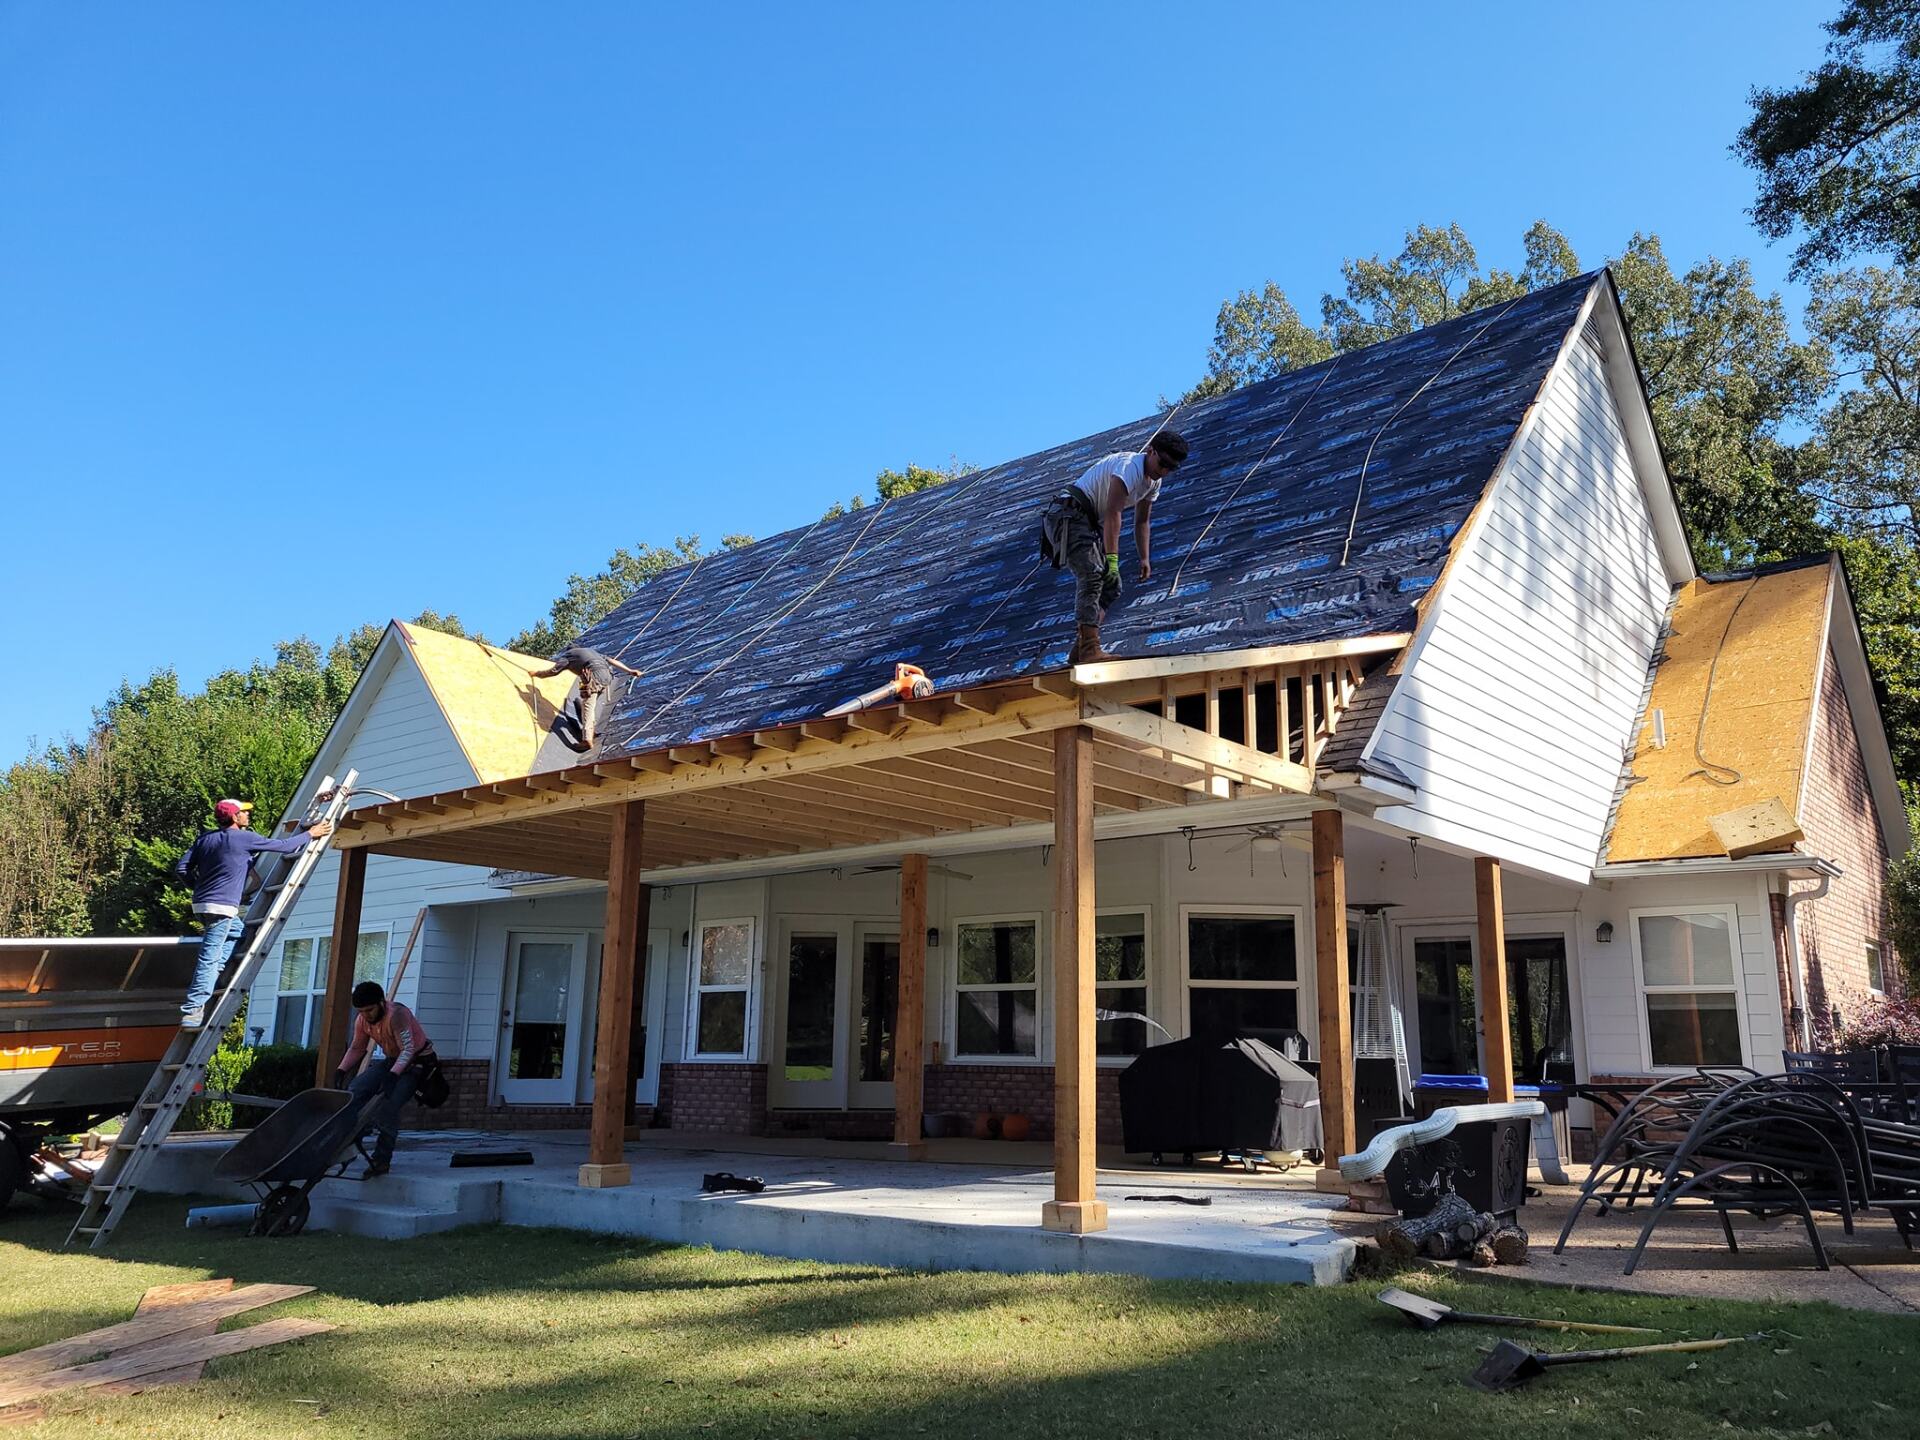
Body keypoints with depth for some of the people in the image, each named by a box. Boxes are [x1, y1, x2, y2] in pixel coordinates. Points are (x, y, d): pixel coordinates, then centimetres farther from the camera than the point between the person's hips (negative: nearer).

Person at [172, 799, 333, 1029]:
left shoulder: (205, 839, 12)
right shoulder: (243, 838, -7)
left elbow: (181, 867, 11)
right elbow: (285, 846, -2)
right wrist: (310, 834, 11)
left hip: (202, 903, 8)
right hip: (221, 907, -8)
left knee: (238, 930, 28)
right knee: (209, 959, -7)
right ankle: (191, 1012, -9)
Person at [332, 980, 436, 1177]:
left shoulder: (396, 1014, -29)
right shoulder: (362, 1020, -5)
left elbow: (408, 1050, -33)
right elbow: (357, 1048, 11)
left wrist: (393, 1075, -45)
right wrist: (341, 1070, -4)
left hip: (418, 1060, -8)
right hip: (392, 1060, 8)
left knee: (389, 1104, -25)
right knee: (355, 1090, -10)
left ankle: (382, 1160, -15)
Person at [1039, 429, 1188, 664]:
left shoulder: (1153, 481, 10)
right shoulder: (1130, 467, -22)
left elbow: (1142, 521, 17)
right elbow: (1112, 513, -30)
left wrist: (1145, 558, 6)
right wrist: (1112, 558, -35)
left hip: (1091, 522, 10)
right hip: (1070, 515, -10)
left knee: (1110, 586, 6)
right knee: (1093, 576, -24)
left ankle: (1080, 649, 9)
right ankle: (1090, 649, -29)